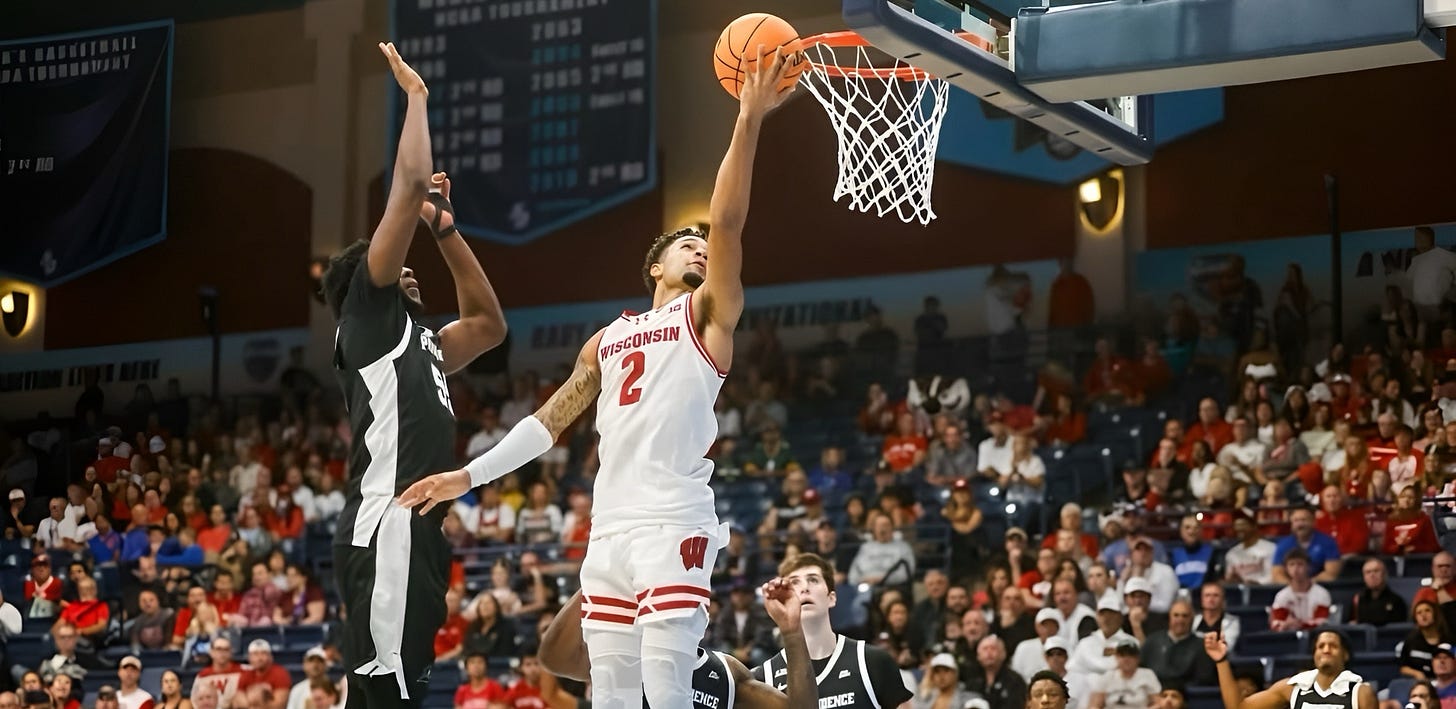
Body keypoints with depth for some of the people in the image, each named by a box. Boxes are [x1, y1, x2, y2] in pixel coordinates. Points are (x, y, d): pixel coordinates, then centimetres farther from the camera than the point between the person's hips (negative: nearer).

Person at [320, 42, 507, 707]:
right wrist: (415, 95, 8)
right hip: (389, 529, -10)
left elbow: (489, 324, 39)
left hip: (415, 531, 10)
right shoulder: (369, 317, 3)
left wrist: (444, 230, 31)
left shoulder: (419, 344, 27)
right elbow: (409, 186, -3)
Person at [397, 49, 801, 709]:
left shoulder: (708, 314, 9)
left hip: (672, 525, -6)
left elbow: (728, 222, -5)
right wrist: (469, 475, 22)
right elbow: (550, 418, 27)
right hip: (609, 528, 6)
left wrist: (749, 119, -13)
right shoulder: (608, 339, 25)